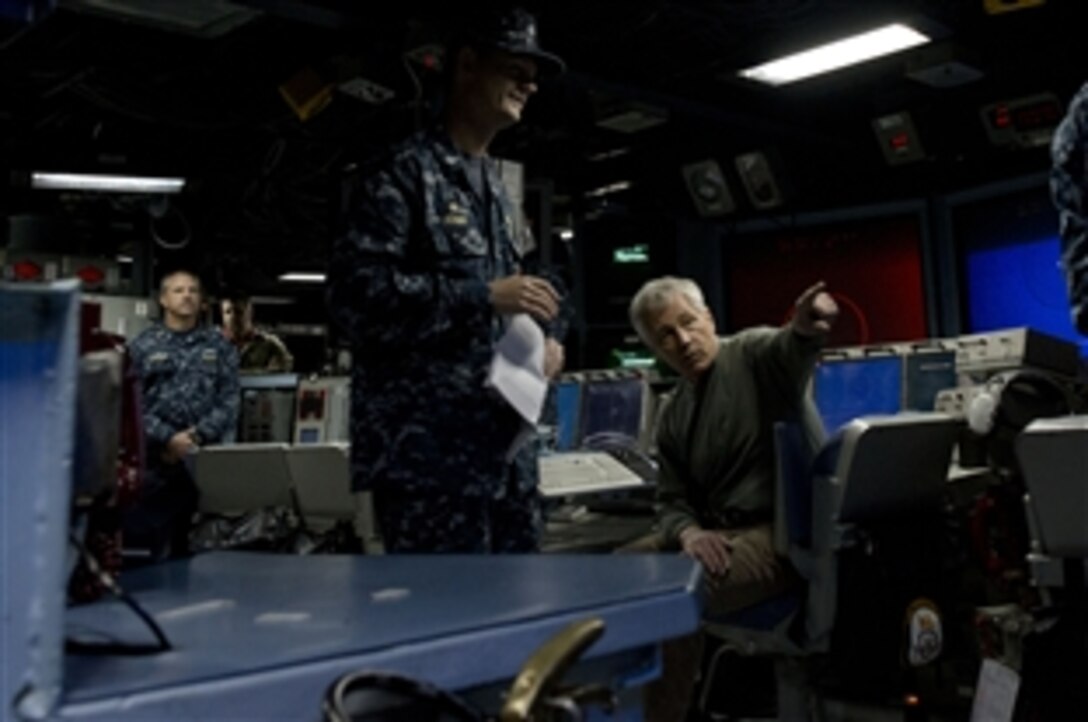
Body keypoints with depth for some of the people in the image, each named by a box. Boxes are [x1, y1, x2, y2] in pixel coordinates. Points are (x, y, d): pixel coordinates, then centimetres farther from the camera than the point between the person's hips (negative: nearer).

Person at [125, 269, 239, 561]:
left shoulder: (219, 346, 12)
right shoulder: (143, 346, 7)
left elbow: (230, 400, 4)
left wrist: (198, 435, -9)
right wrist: (169, 438, -13)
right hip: (153, 462, -1)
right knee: (142, 536, -4)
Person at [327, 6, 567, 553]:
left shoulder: (496, 188, 20)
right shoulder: (405, 171, -6)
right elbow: (354, 294, -18)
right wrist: (485, 296, -19)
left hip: (505, 446, 9)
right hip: (428, 454, -8)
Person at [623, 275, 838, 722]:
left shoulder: (755, 353, -5)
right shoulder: (673, 418, 14)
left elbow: (794, 348, -29)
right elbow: (671, 501, 9)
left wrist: (805, 327, -55)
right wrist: (688, 533, -15)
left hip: (785, 530, -8)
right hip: (715, 533, 8)